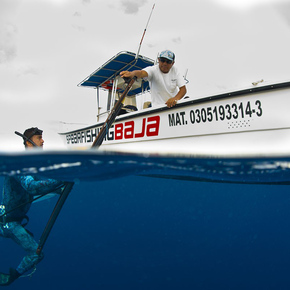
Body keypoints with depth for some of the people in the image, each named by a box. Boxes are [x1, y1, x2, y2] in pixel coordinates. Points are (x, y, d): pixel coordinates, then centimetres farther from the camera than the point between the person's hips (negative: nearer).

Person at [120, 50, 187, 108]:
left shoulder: (174, 70, 2)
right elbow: (142, 73, -32)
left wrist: (175, 99, -23)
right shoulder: (153, 70, -9)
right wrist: (132, 74, -56)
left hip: (174, 105, 4)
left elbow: (183, 89, -2)